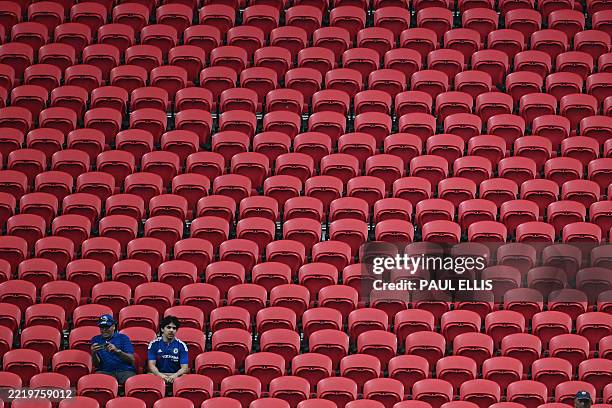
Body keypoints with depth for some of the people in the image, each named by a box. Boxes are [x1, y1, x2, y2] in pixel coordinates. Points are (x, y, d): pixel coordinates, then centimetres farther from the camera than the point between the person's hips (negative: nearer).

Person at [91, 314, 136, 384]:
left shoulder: (123, 338, 14)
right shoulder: (96, 339, 21)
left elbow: (131, 360, 1)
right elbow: (96, 364, 11)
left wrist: (117, 351, -16)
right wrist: (94, 353, -12)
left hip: (125, 371, -1)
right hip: (105, 371, 1)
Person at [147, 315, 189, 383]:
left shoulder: (181, 346, 4)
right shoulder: (154, 344, 5)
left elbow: (184, 368, -3)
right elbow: (152, 365, -3)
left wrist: (175, 375, -26)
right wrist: (160, 375, -25)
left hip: (176, 376, 0)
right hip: (158, 375, 0)